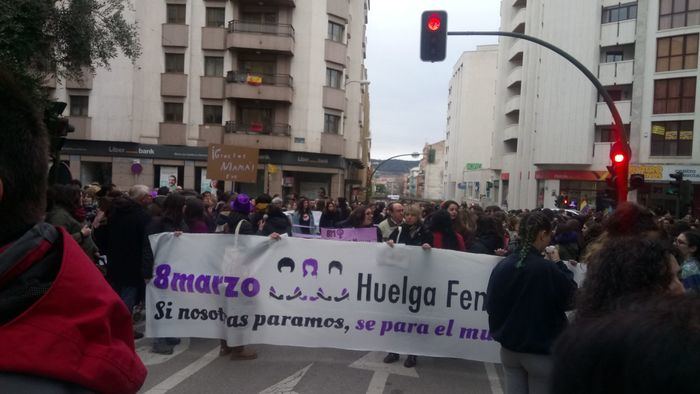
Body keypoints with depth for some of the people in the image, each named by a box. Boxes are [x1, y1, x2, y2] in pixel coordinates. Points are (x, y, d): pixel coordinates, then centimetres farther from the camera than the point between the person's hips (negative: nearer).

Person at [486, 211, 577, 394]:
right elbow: (573, 298, -5)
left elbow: (491, 305, 4)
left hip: (509, 349, 4)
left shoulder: (502, 266, -7)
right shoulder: (548, 269, -22)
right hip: (541, 352, -4)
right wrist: (559, 264, 3)